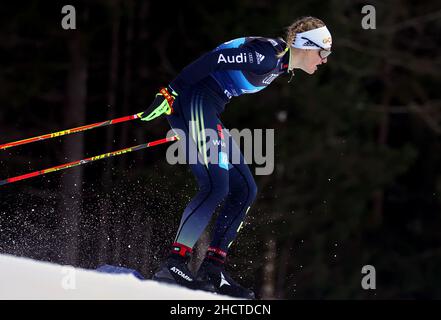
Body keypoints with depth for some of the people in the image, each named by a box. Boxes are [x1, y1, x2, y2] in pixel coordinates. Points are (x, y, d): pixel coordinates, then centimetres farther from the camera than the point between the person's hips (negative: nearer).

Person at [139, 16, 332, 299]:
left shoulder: (282, 65, 15)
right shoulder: (269, 53, -16)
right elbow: (213, 60, -21)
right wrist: (171, 93, -25)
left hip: (208, 112, 10)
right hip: (191, 103, -10)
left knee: (245, 190, 6)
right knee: (216, 186, -20)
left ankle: (212, 268, 3)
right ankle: (174, 264, -21)